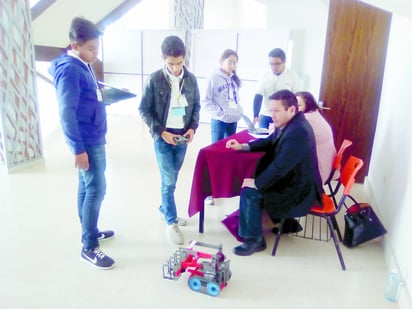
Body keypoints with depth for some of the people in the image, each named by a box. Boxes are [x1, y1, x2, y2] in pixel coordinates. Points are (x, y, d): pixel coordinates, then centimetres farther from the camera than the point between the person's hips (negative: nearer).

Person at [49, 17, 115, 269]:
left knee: (87, 187, 16)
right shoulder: (70, 70, -18)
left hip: (94, 139, 9)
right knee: (96, 189, -6)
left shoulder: (84, 66, 10)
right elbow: (67, 113, -21)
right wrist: (78, 149, -21)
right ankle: (89, 248, 5)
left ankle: (91, 232, 31)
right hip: (86, 142, -9)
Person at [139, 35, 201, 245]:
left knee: (171, 179, 16)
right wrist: (160, 132, -14)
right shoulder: (154, 80, -10)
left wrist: (193, 127, -6)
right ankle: (171, 222, 13)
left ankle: (164, 209, 38)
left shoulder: (191, 79, -1)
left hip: (182, 138, 4)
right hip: (163, 138, -3)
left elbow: (196, 106, 10)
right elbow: (144, 110, -6)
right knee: (169, 181, -2)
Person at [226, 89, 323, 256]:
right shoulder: (290, 123, 1)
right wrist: (243, 146, 5)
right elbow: (270, 142, 16)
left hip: (300, 189, -10)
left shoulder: (298, 132, -29)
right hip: (292, 179, 10)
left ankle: (254, 240, 2)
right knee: (252, 178, 15)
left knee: (250, 192, -16)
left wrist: (256, 183, -17)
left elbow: (280, 167, -29)